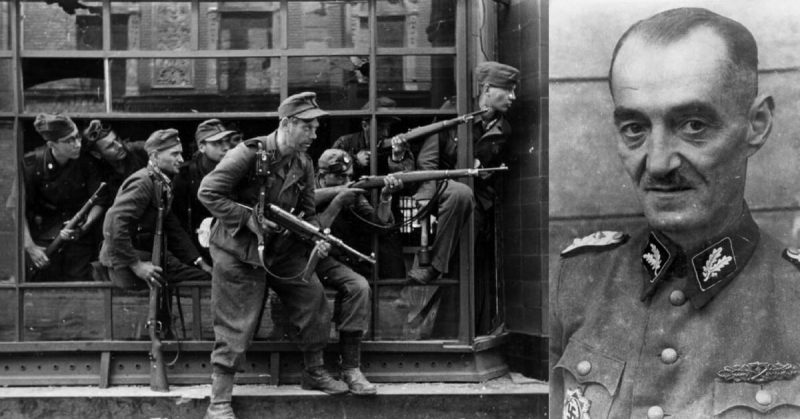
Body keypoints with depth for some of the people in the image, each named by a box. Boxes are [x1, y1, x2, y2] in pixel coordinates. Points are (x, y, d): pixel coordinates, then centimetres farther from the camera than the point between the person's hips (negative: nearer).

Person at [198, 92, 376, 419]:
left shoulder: (304, 165, 4)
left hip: (283, 250, 6)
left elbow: (307, 212, 12)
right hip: (239, 252, -6)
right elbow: (207, 193, -17)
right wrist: (249, 218, -20)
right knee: (235, 330, -4)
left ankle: (315, 373, 25)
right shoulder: (249, 154, -16)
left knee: (315, 304, 3)